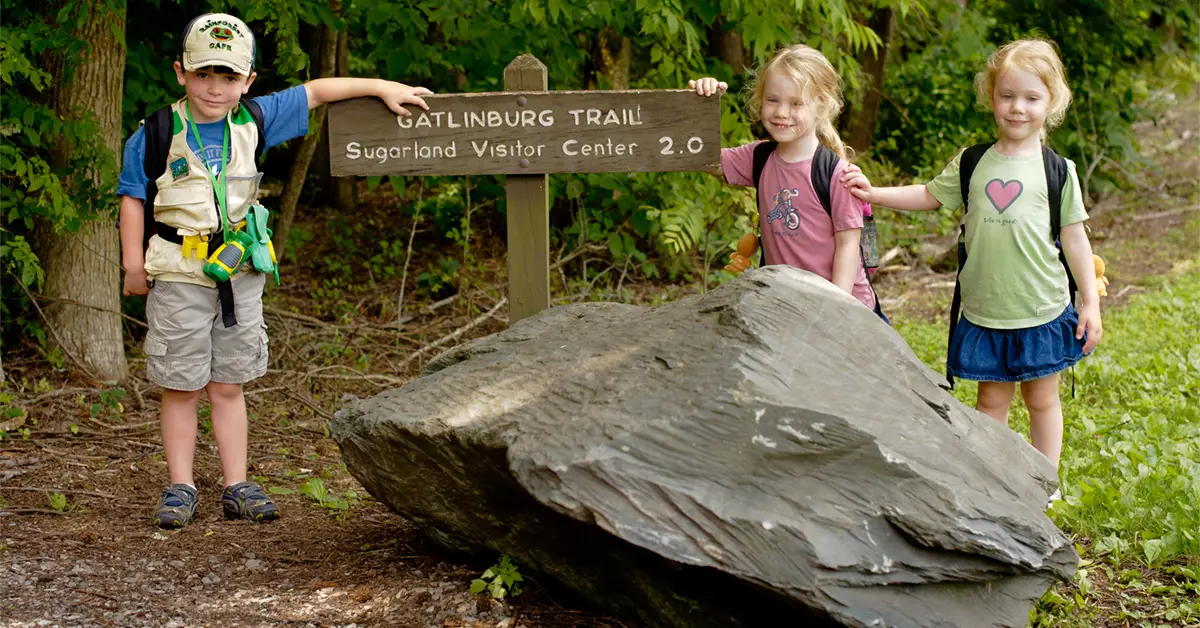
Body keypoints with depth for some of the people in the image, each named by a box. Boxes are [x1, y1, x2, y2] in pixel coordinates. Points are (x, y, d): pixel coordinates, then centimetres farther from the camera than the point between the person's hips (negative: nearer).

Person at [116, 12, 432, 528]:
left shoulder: (253, 121, 2)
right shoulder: (156, 135, -7)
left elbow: (315, 93, 8)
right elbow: (132, 197, -1)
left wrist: (382, 88, 6)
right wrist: (133, 264, -3)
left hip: (239, 274, 3)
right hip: (179, 275, -3)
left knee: (228, 385, 10)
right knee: (181, 388, 3)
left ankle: (237, 487, 15)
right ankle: (180, 489, 12)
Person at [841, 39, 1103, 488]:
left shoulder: (1057, 171, -3)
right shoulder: (972, 163, 3)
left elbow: (1074, 237, 1)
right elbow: (929, 196, 13)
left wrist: (1090, 303, 0)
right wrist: (873, 193, 1)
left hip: (1042, 311, -1)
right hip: (984, 311, 2)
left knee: (1041, 398, 11)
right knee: (992, 399, 11)